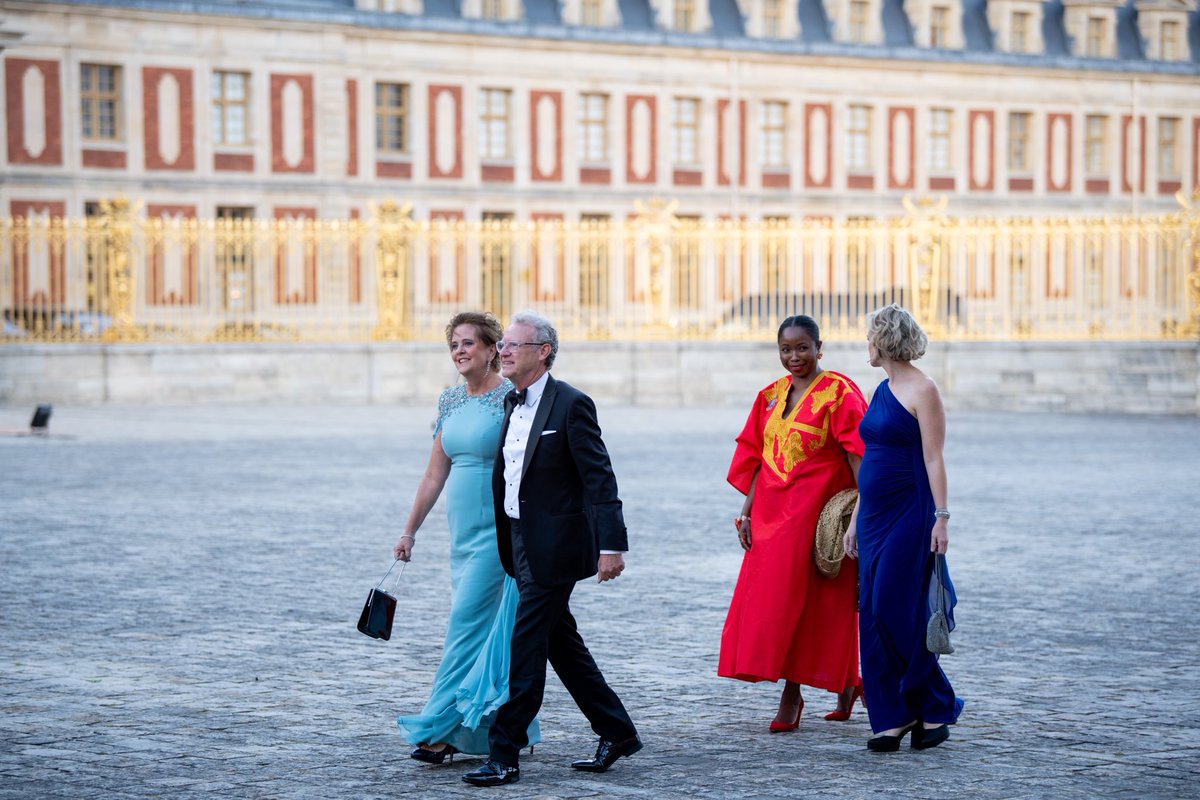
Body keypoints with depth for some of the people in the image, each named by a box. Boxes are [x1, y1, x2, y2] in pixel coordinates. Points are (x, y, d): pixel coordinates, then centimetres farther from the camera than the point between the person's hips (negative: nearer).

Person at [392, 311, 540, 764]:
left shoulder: (511, 399, -10)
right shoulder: (451, 401, 11)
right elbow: (434, 475, 16)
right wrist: (410, 531, 16)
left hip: (498, 532, -7)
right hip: (463, 533, 7)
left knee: (468, 624, -9)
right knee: (486, 630, 10)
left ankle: (440, 729, -7)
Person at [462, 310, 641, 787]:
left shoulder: (571, 406, -13)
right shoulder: (513, 405, 12)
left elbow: (600, 479, -16)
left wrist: (611, 545, -22)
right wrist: (500, 545, 15)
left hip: (553, 547, -9)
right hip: (521, 545, 9)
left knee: (526, 651, -7)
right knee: (562, 645, 15)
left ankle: (504, 756, -4)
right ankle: (617, 732, 27)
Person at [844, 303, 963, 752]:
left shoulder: (922, 391, -9)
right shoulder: (882, 390, 15)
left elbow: (933, 459, -14)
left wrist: (941, 517, -19)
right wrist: (855, 520, 18)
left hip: (909, 514, -8)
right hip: (876, 514, 8)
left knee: (897, 614, -9)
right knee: (873, 616, 3)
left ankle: (935, 710, 6)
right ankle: (892, 717, 7)